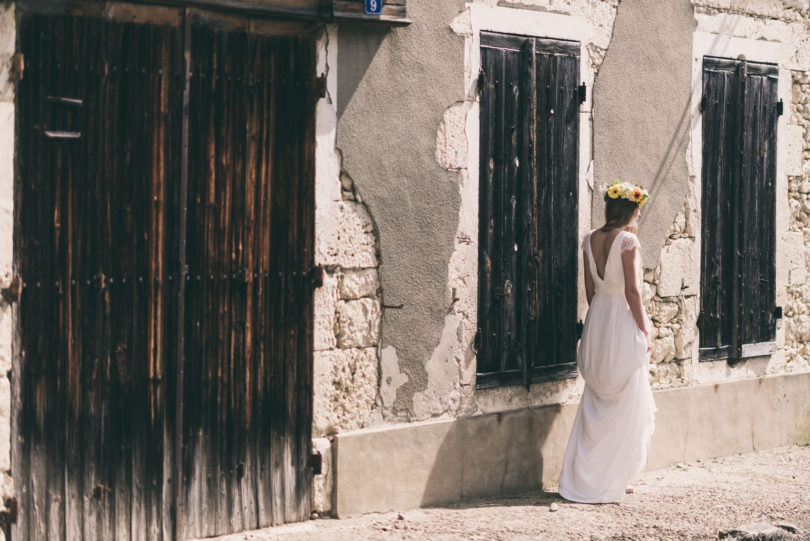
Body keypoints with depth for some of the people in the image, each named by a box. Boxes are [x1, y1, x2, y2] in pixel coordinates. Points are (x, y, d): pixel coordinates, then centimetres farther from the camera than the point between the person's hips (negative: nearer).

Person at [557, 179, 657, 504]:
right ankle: (607, 483, 4)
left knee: (595, 404, 14)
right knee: (625, 405, 2)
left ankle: (579, 479, 15)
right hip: (623, 320, -7)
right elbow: (632, 291, -16)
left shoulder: (590, 240, 6)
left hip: (597, 319, 7)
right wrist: (644, 330, -9)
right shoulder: (627, 240, -14)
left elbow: (589, 288, 11)